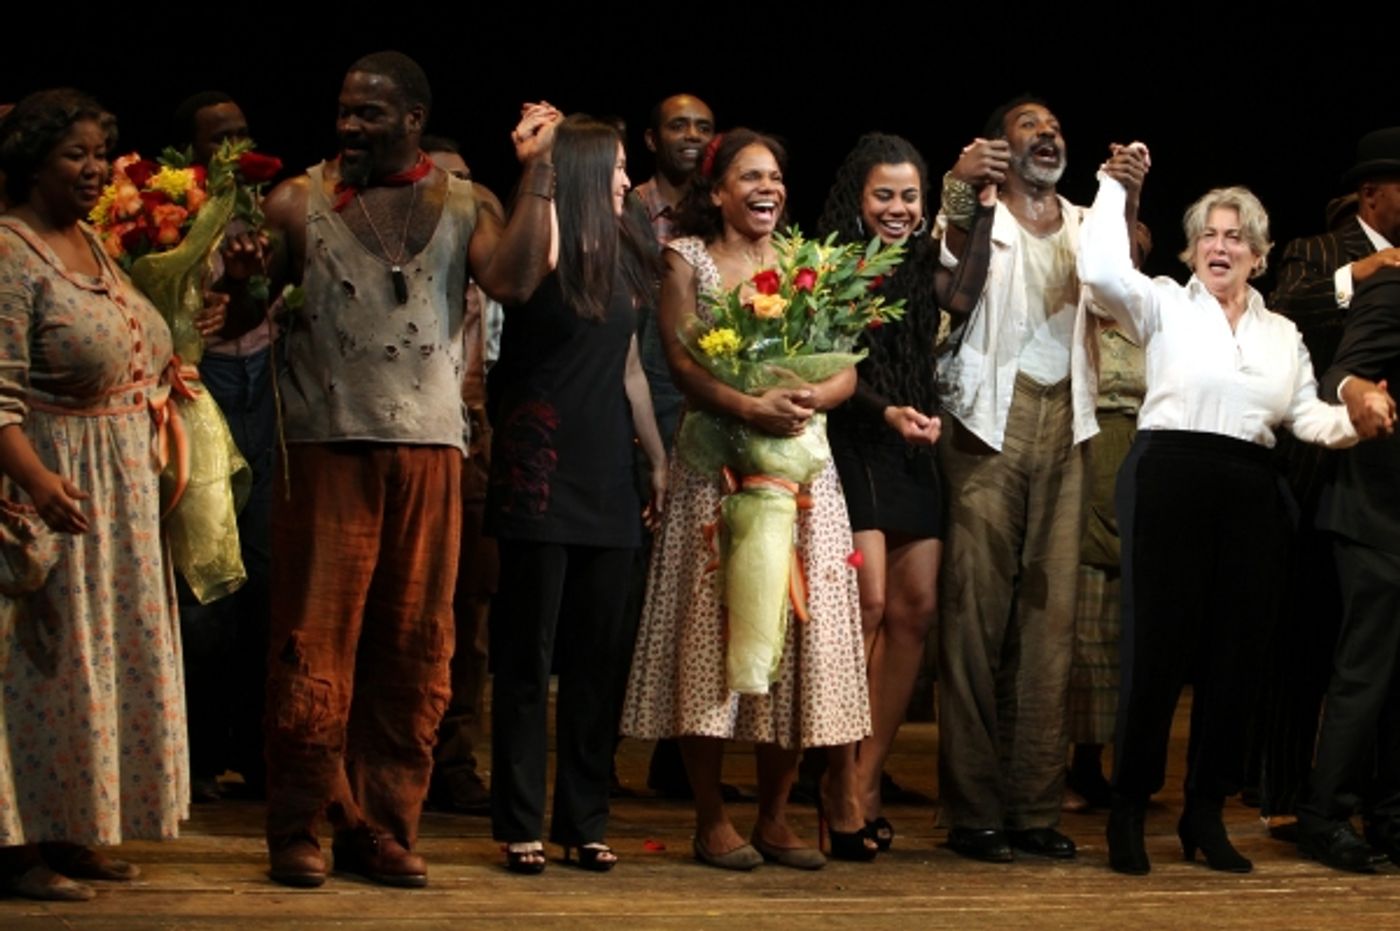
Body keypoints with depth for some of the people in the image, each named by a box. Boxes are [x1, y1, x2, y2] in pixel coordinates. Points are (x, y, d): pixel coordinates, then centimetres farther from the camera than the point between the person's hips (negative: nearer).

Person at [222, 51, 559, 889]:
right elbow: (243, 317, 3)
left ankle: (382, 826, 13)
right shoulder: (300, 203, 5)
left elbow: (514, 277, -11)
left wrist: (537, 169, -9)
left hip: (428, 449, 2)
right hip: (327, 446, -2)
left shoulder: (465, 206, 8)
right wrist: (241, 276, -19)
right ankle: (301, 827, 6)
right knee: (316, 639, -2)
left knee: (413, 646, 5)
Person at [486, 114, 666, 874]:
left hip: (606, 476, 6)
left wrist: (659, 458, 18)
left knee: (597, 653, 7)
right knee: (528, 652, -2)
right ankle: (520, 825, 3)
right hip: (541, 468, -6)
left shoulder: (618, 257, 14)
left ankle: (584, 822, 13)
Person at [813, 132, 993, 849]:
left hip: (917, 452, 6)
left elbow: (965, 298, -9)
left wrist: (984, 206, -9)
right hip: (853, 446, -6)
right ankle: (843, 788, -10)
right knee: (870, 605, -15)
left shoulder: (922, 268, 13)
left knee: (916, 610, 1)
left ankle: (867, 782, 6)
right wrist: (887, 412, -23)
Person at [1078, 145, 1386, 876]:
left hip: (1249, 493, 5)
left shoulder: (1282, 333, 19)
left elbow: (1306, 414, 14)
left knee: (1233, 649, 5)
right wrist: (1116, 190, -8)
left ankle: (1206, 813, 15)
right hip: (1169, 477, -4)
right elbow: (1100, 270, -13)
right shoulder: (1164, 304, 5)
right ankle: (1128, 811, 3)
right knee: (1158, 641, -6)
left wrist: (1352, 421, -6)